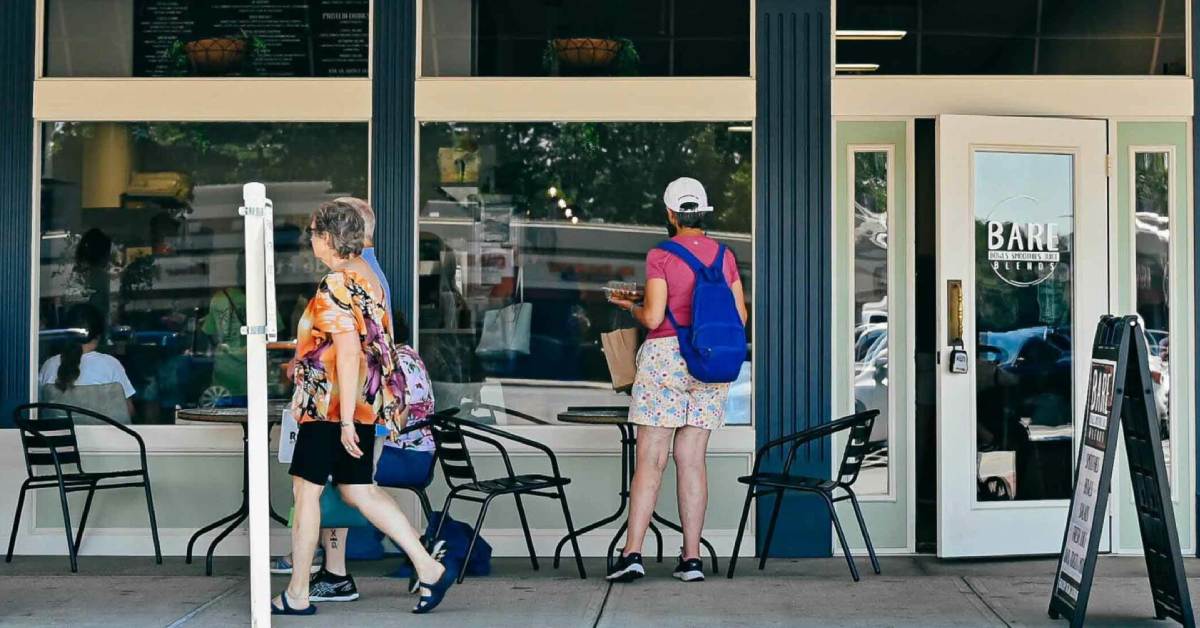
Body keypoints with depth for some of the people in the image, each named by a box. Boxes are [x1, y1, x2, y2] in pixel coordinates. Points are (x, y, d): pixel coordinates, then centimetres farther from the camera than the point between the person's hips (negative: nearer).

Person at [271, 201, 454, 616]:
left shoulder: (335, 286, -17)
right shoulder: (368, 277, 12)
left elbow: (348, 353, -23)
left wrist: (346, 420, -23)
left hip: (331, 404, -9)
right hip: (364, 403, 9)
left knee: (305, 488, 2)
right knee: (358, 490, 13)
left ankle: (297, 595, 10)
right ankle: (429, 569, 9)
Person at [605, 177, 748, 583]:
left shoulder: (660, 256, -6)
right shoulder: (724, 255, 8)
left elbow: (653, 318, -11)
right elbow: (740, 316, 9)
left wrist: (630, 307, 9)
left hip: (665, 356, -4)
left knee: (650, 460, -2)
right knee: (693, 460, 6)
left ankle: (632, 554, -6)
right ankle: (691, 557, 6)